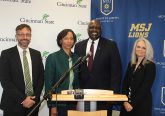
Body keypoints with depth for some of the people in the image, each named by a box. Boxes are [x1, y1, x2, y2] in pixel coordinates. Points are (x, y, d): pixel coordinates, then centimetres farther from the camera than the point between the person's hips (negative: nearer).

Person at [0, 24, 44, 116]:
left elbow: (41, 77, 7)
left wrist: (34, 98, -6)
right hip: (13, 105, -3)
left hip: (33, 103, 3)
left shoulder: (36, 54, 8)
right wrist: (22, 99, -15)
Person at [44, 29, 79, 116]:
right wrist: (52, 106, -13)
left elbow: (77, 82, 12)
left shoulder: (76, 58, 6)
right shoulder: (52, 57, -9)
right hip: (58, 103, -4)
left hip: (73, 103, 5)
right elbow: (48, 83, -10)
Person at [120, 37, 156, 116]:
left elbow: (145, 88, -13)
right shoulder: (131, 64, 8)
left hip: (141, 105, -4)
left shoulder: (150, 65, -8)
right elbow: (125, 83, 4)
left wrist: (133, 104, -14)